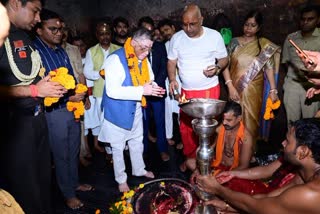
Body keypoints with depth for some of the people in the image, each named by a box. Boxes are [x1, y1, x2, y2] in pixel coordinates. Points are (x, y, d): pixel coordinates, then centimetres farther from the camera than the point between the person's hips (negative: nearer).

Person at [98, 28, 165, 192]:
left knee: (137, 142, 24)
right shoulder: (115, 59, -24)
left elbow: (149, 80, 11)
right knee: (118, 147, 12)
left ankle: (139, 170, 47)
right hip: (118, 111, -6)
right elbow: (112, 91, -32)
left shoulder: (144, 59, -2)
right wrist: (142, 90, -33)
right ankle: (121, 179, 33)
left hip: (136, 109, 7)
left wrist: (153, 87, -13)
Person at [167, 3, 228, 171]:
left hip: (209, 90, -2)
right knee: (185, 125, 8)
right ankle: (190, 156, 30)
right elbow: (172, 62, 5)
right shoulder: (176, 38, -1)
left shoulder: (214, 36, -6)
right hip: (186, 91, 3)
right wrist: (172, 79, -13)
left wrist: (217, 68, -20)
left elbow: (224, 59, 2)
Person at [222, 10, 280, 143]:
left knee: (250, 122, 3)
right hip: (236, 89, 1)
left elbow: (269, 68, -1)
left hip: (253, 91, -1)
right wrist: (230, 86, -11)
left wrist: (273, 90, -9)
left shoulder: (264, 45, 1)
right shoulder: (234, 42, 3)